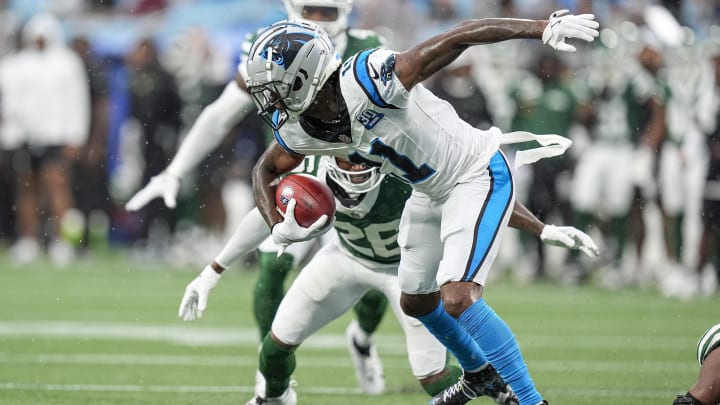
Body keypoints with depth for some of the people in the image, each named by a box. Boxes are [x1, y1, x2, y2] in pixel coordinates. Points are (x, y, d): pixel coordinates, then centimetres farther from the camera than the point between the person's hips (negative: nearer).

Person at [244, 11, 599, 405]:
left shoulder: (367, 82, -35)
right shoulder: (298, 129, -12)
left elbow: (459, 37, -33)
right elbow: (265, 170, 10)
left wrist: (543, 27, -37)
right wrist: (279, 229, -9)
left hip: (478, 176, -8)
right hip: (431, 191, 9)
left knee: (457, 298, -22)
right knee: (416, 302, 21)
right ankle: (477, 372, 48)